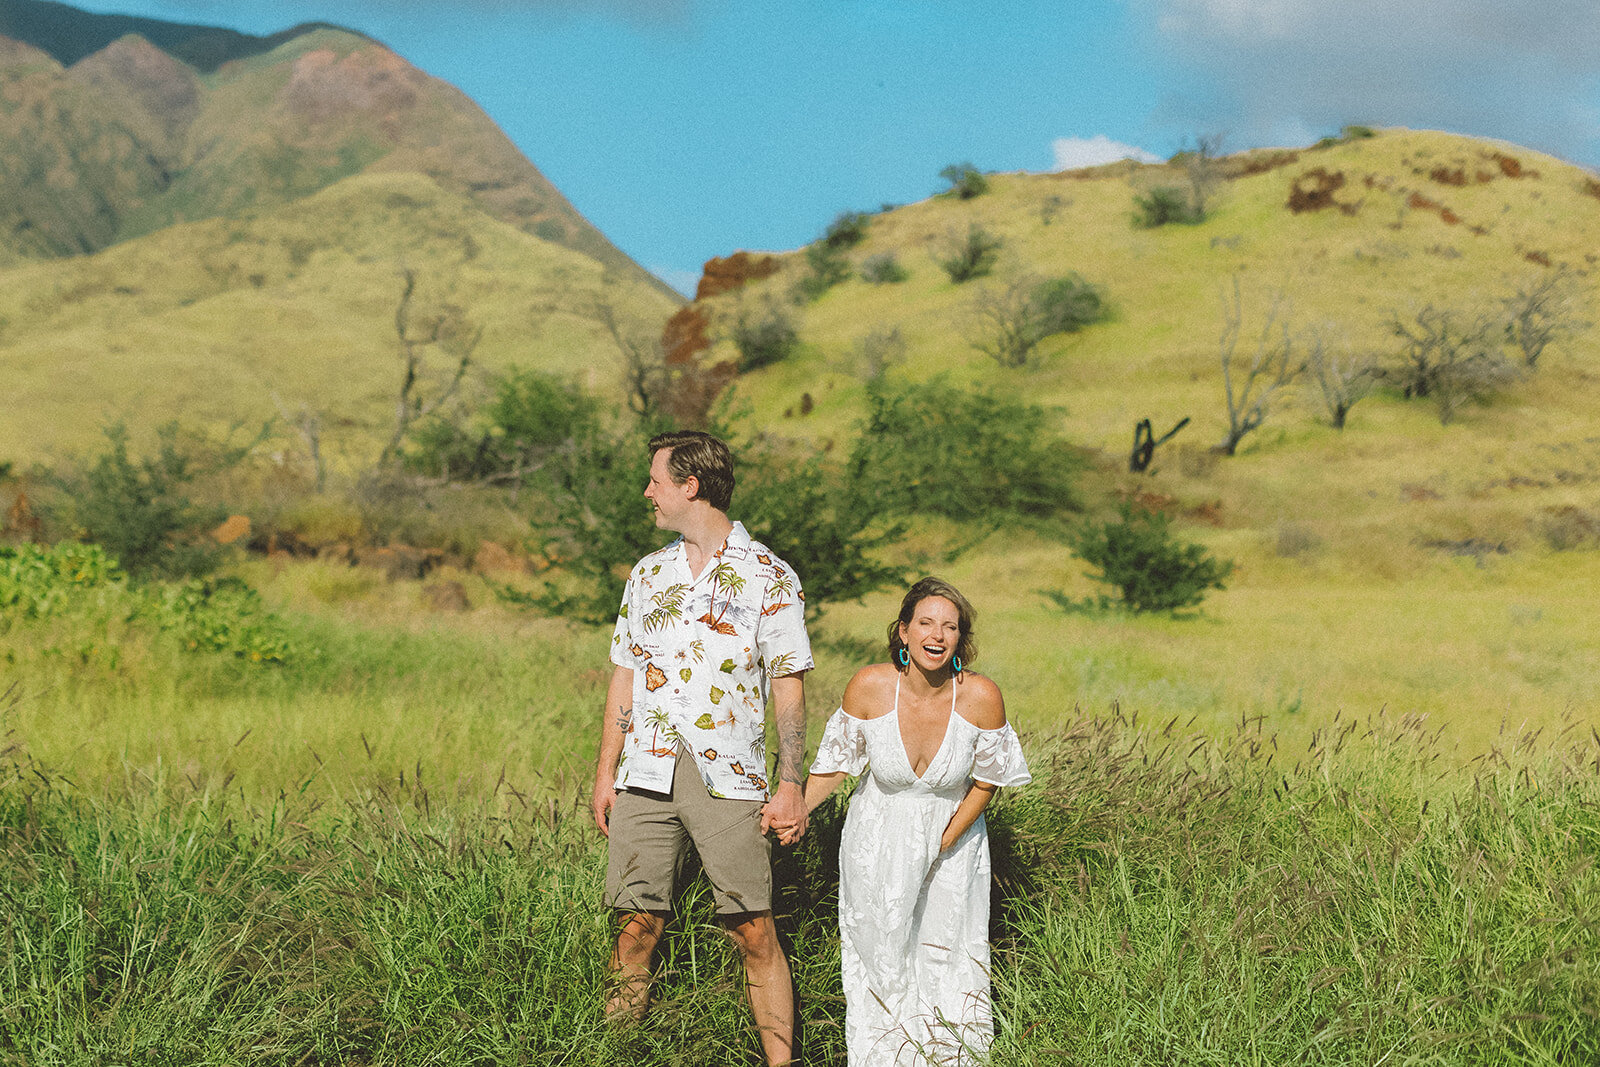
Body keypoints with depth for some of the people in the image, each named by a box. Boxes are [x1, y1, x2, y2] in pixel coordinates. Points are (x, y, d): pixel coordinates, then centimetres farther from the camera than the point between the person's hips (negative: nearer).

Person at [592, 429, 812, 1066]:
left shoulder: (769, 577, 1)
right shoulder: (649, 574, 15)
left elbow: (789, 687, -1)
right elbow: (625, 678, 18)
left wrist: (791, 785, -8)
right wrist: (605, 773, 12)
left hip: (729, 779, -4)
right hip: (646, 773, 4)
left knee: (754, 931, -7)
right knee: (638, 923, 1)